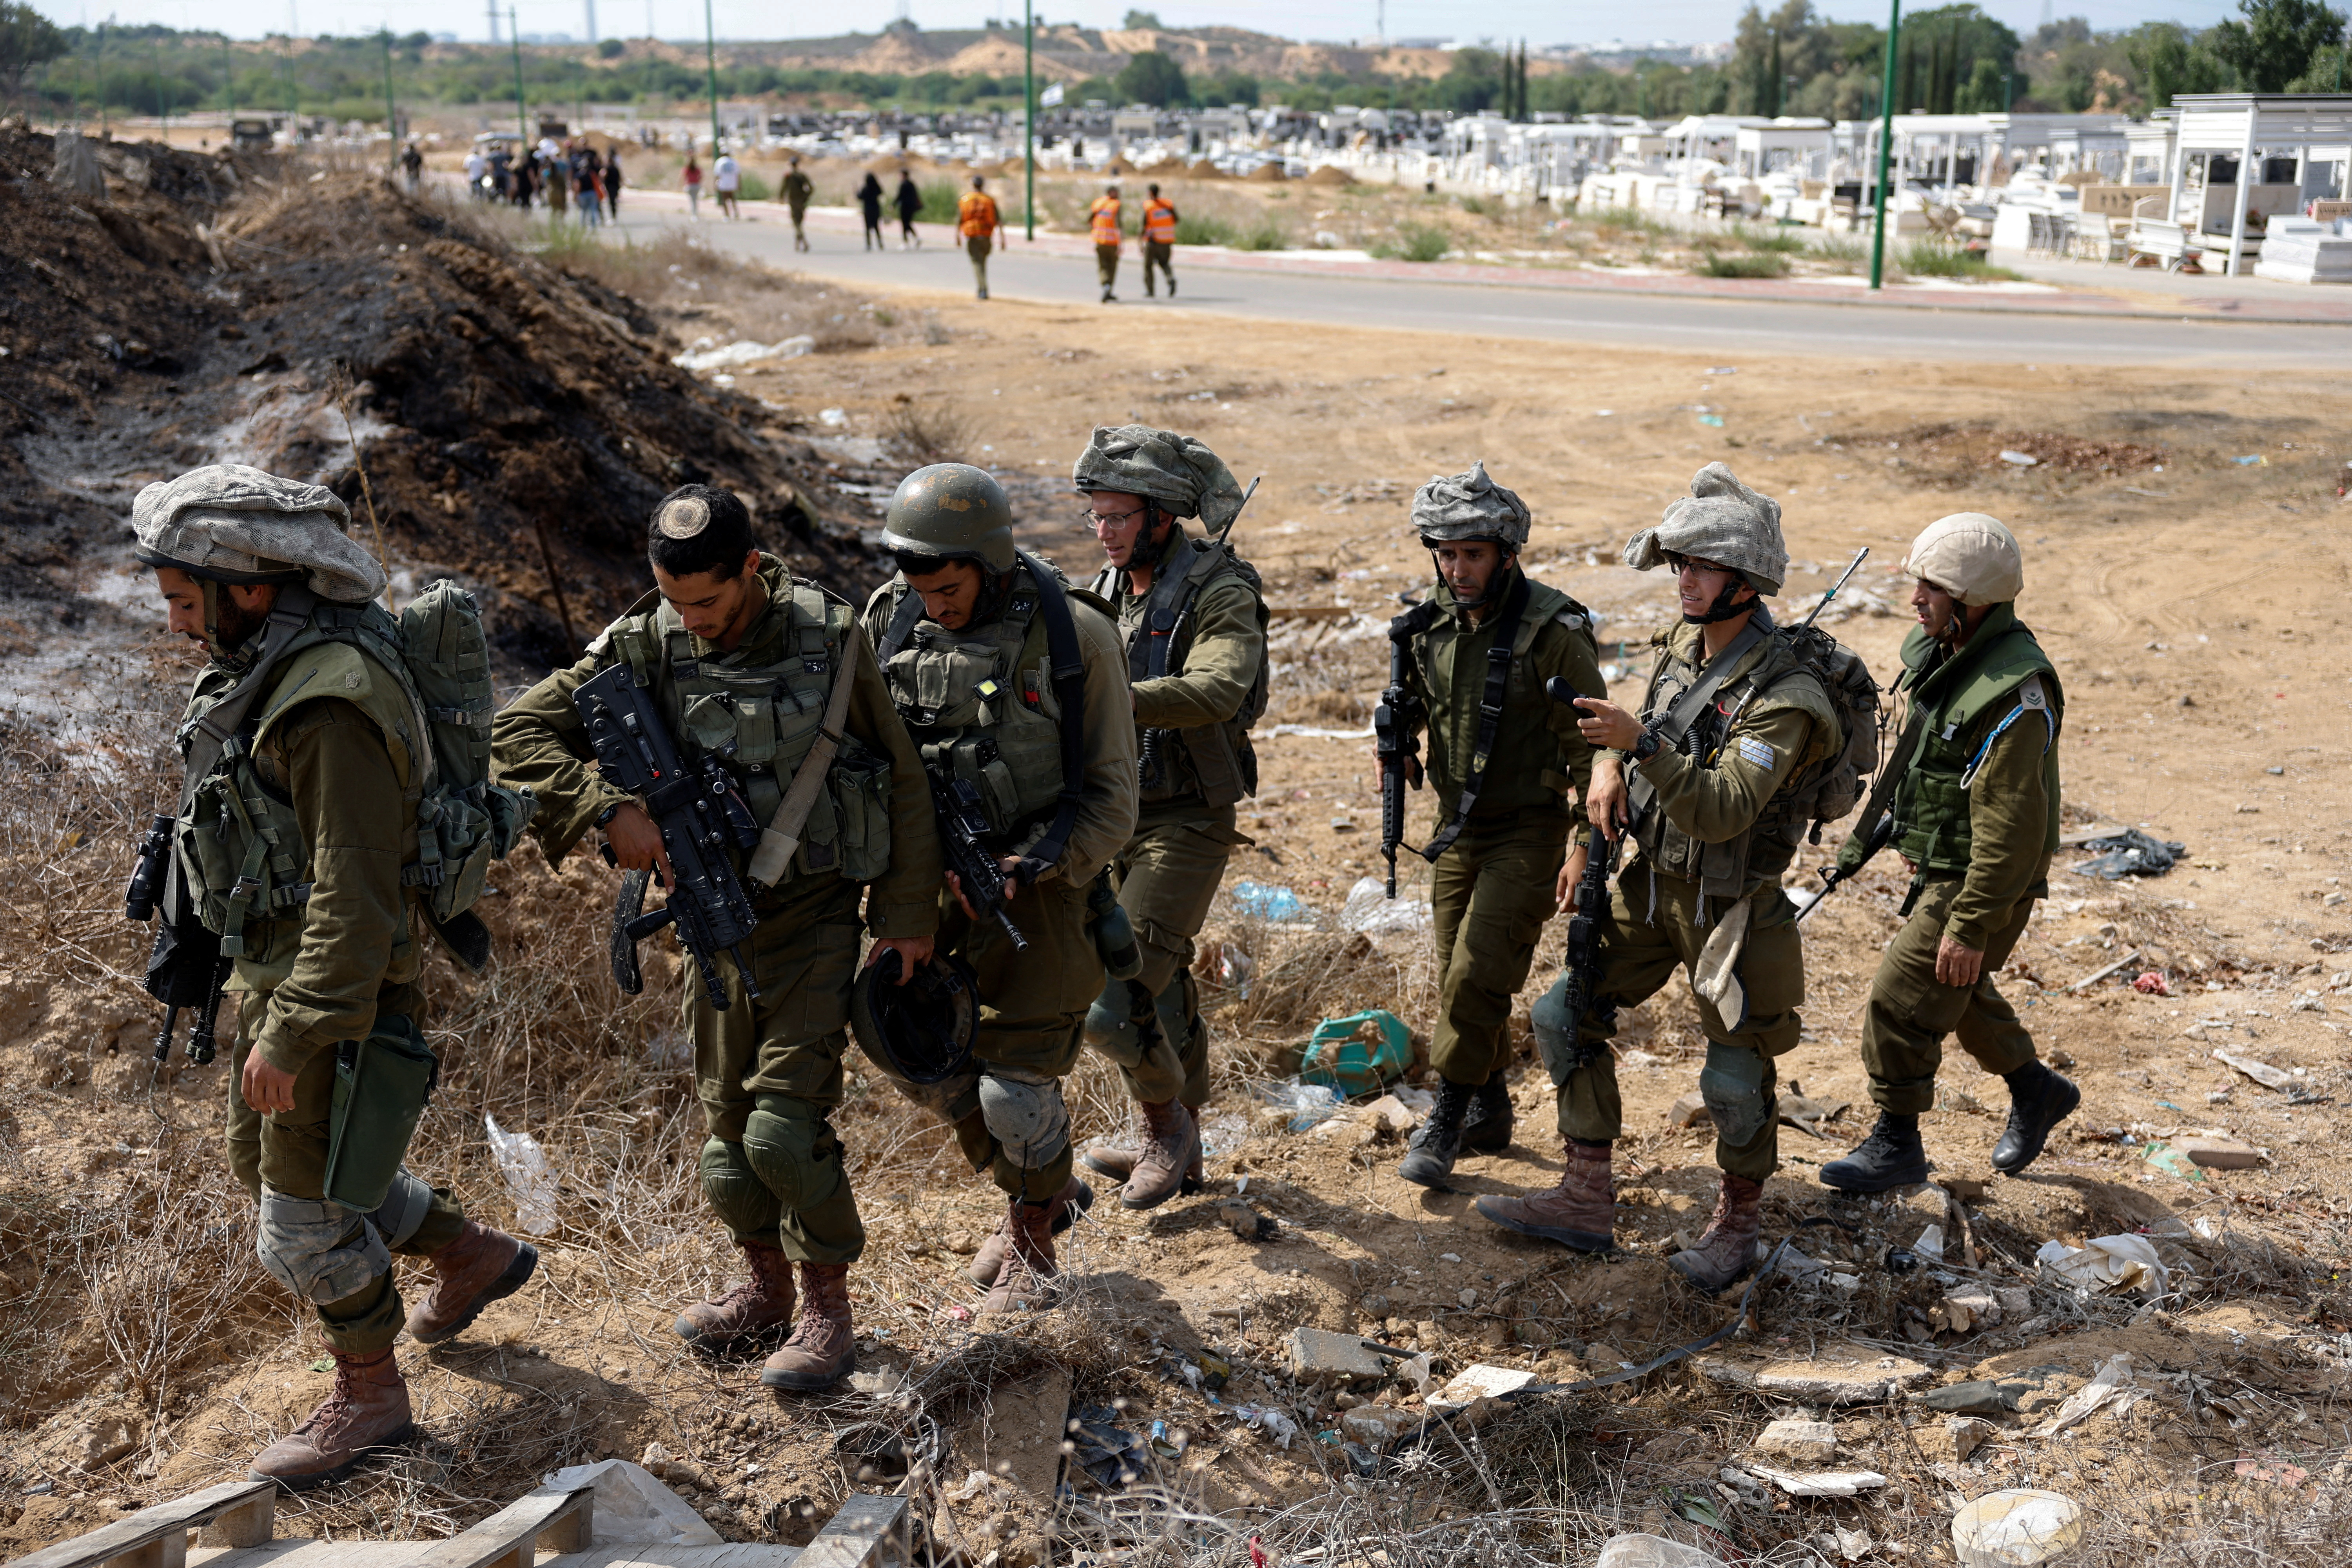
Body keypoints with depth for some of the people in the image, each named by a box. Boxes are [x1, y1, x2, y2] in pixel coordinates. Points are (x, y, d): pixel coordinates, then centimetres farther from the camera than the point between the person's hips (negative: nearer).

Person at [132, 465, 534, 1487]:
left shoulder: (333, 703, -27)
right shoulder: (268, 667, 5)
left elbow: (355, 892, -28)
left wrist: (290, 1035, -25)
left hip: (339, 990, -10)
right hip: (275, 970, 10)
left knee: (303, 1217, 3)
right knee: (265, 1161, 24)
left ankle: (369, 1397, 24)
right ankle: (473, 1255, 38)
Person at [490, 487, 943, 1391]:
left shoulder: (828, 639, -11)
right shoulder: (645, 648, -6)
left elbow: (902, 782, -3)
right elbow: (520, 730, -7)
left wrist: (908, 915, -3)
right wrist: (607, 811, -21)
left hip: (815, 918, -4)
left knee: (787, 1125, -10)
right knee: (725, 1117, 14)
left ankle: (827, 1308, 9)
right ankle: (765, 1285, 33)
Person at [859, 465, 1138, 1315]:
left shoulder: (1074, 636, -15)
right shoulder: (892, 620, -4)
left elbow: (1110, 797, -10)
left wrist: (1031, 870, -22)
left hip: (1036, 885, -5)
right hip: (930, 879, 5)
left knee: (1016, 1084, -3)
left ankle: (1032, 1243, 24)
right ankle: (1047, 1190, 37)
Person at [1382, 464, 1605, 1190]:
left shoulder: (1552, 631, -17)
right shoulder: (1430, 624, 1)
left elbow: (1591, 744, -13)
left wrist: (1584, 841, -16)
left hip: (1529, 830, -6)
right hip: (1458, 827, 6)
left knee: (1478, 975, -12)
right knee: (1457, 976, 13)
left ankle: (1449, 1117, 4)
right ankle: (1489, 1110, 30)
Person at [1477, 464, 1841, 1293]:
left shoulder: (1783, 697, -24)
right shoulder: (1681, 647, 0)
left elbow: (1722, 813, -32)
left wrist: (1640, 743, -41)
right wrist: (1609, 764, -1)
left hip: (1728, 906, -7)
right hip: (1649, 885, 7)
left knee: (1734, 1080, 3)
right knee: (1564, 1015, 6)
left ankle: (1737, 1222, 29)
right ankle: (1585, 1201, 17)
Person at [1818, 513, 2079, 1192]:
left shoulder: (2016, 693, -28)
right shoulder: (1939, 651, 1)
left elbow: (2010, 825, -28)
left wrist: (1970, 928, -26)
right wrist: (1864, 836, 23)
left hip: (1983, 881, -9)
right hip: (1939, 865, 9)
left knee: (1901, 1002, -5)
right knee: (1954, 992, 24)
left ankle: (1896, 1145, 12)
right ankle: (2037, 1091, 45)